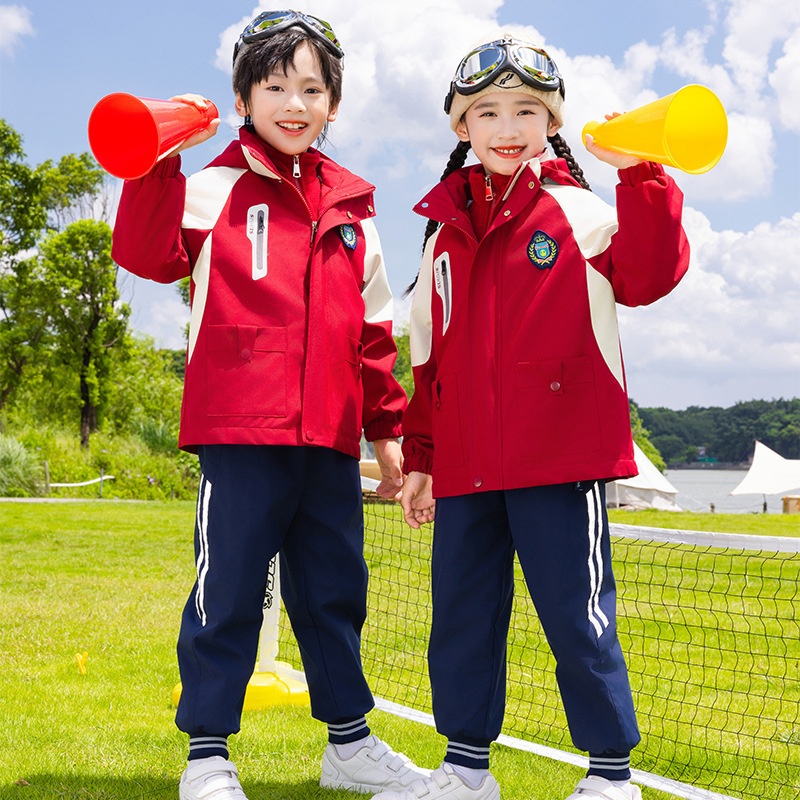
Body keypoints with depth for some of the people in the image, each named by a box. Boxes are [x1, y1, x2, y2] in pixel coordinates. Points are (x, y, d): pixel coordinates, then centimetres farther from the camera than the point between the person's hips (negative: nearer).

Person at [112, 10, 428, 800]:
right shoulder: (215, 189, 2)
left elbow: (372, 333, 20)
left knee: (334, 589, 14)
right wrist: (158, 162, -25)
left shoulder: (352, 210, 17)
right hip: (239, 431, -5)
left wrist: (387, 427, 18)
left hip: (329, 438, 5)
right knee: (228, 591, -1)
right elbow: (146, 253, -15)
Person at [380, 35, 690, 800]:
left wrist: (642, 176, -27)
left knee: (577, 618, -1)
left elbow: (650, 274, -18)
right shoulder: (446, 232, 16)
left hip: (560, 459, -5)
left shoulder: (582, 213, 1)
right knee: (459, 617, 12)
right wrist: (419, 456, 17)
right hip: (465, 470, 6)